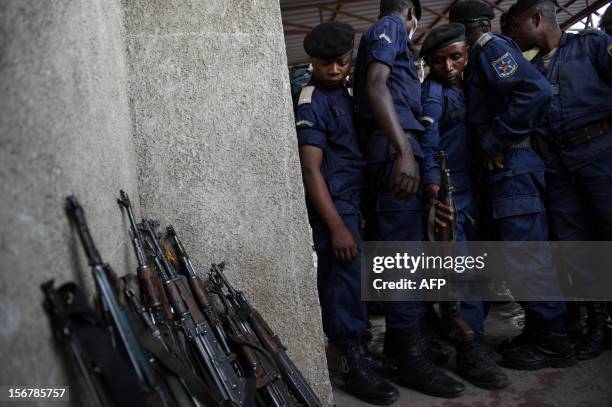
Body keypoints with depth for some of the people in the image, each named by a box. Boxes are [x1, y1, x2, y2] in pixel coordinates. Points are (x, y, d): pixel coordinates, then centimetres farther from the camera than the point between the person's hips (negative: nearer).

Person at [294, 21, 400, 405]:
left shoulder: (344, 93, 15)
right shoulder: (312, 101, -11)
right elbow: (311, 168, -18)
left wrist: (354, 213, 11)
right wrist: (336, 226, -22)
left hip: (353, 198, 8)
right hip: (333, 203, -8)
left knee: (346, 279, 14)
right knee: (347, 279, -8)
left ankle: (358, 351, 27)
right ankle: (355, 364, 3)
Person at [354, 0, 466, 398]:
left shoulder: (379, 36, 32)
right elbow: (375, 86, -13)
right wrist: (404, 150, -24)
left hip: (396, 146, 10)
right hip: (397, 145, -10)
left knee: (404, 246, 11)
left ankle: (398, 338, 20)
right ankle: (412, 356, -7)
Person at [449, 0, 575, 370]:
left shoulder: (492, 46, -4)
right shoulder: (479, 60, 23)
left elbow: (537, 90, -21)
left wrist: (497, 141, -17)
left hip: (512, 164, -10)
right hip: (509, 167, 10)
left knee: (526, 253, -5)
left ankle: (552, 341, 6)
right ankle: (541, 329, 23)